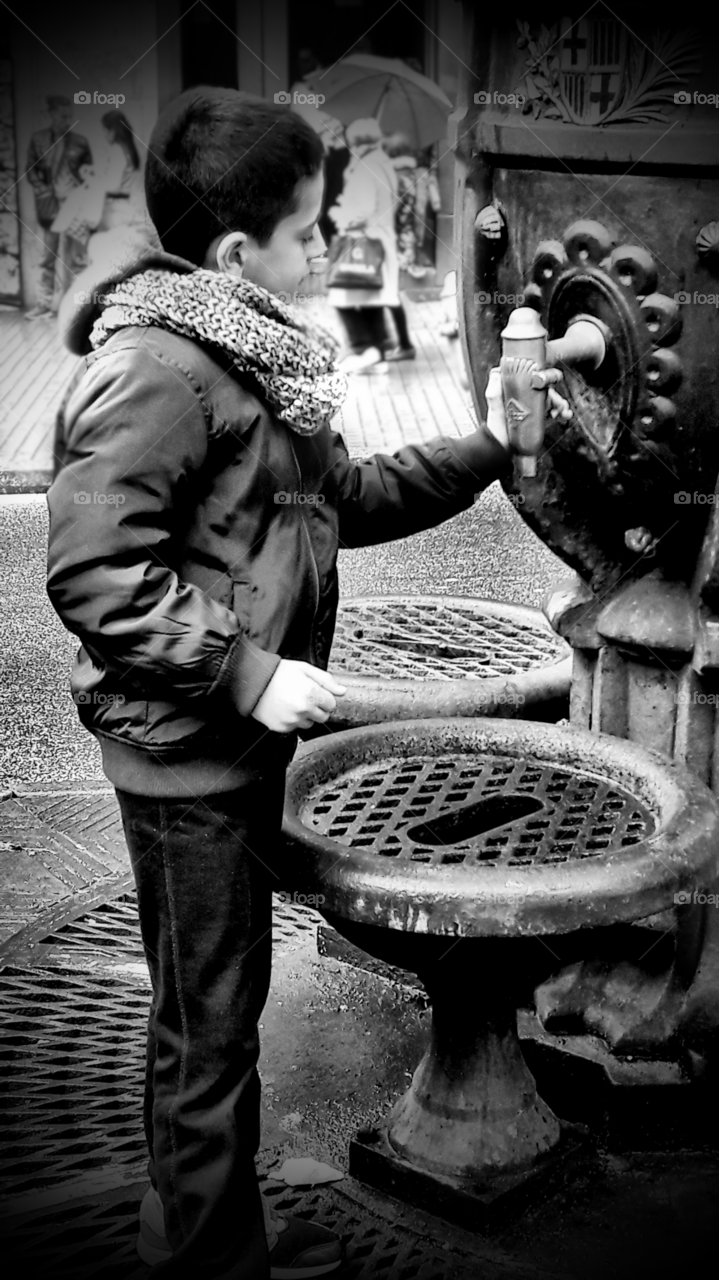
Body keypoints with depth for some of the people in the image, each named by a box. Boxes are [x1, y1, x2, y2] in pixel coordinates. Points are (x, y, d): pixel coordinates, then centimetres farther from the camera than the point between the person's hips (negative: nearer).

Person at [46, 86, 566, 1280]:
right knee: (209, 1029, 6)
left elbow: (346, 496, 20)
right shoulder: (153, 367, -19)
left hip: (239, 741, 9)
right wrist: (248, 675, -23)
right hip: (185, 750, -9)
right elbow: (92, 572, -24)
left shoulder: (254, 350, 11)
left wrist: (485, 449, 14)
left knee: (226, 1007, 21)